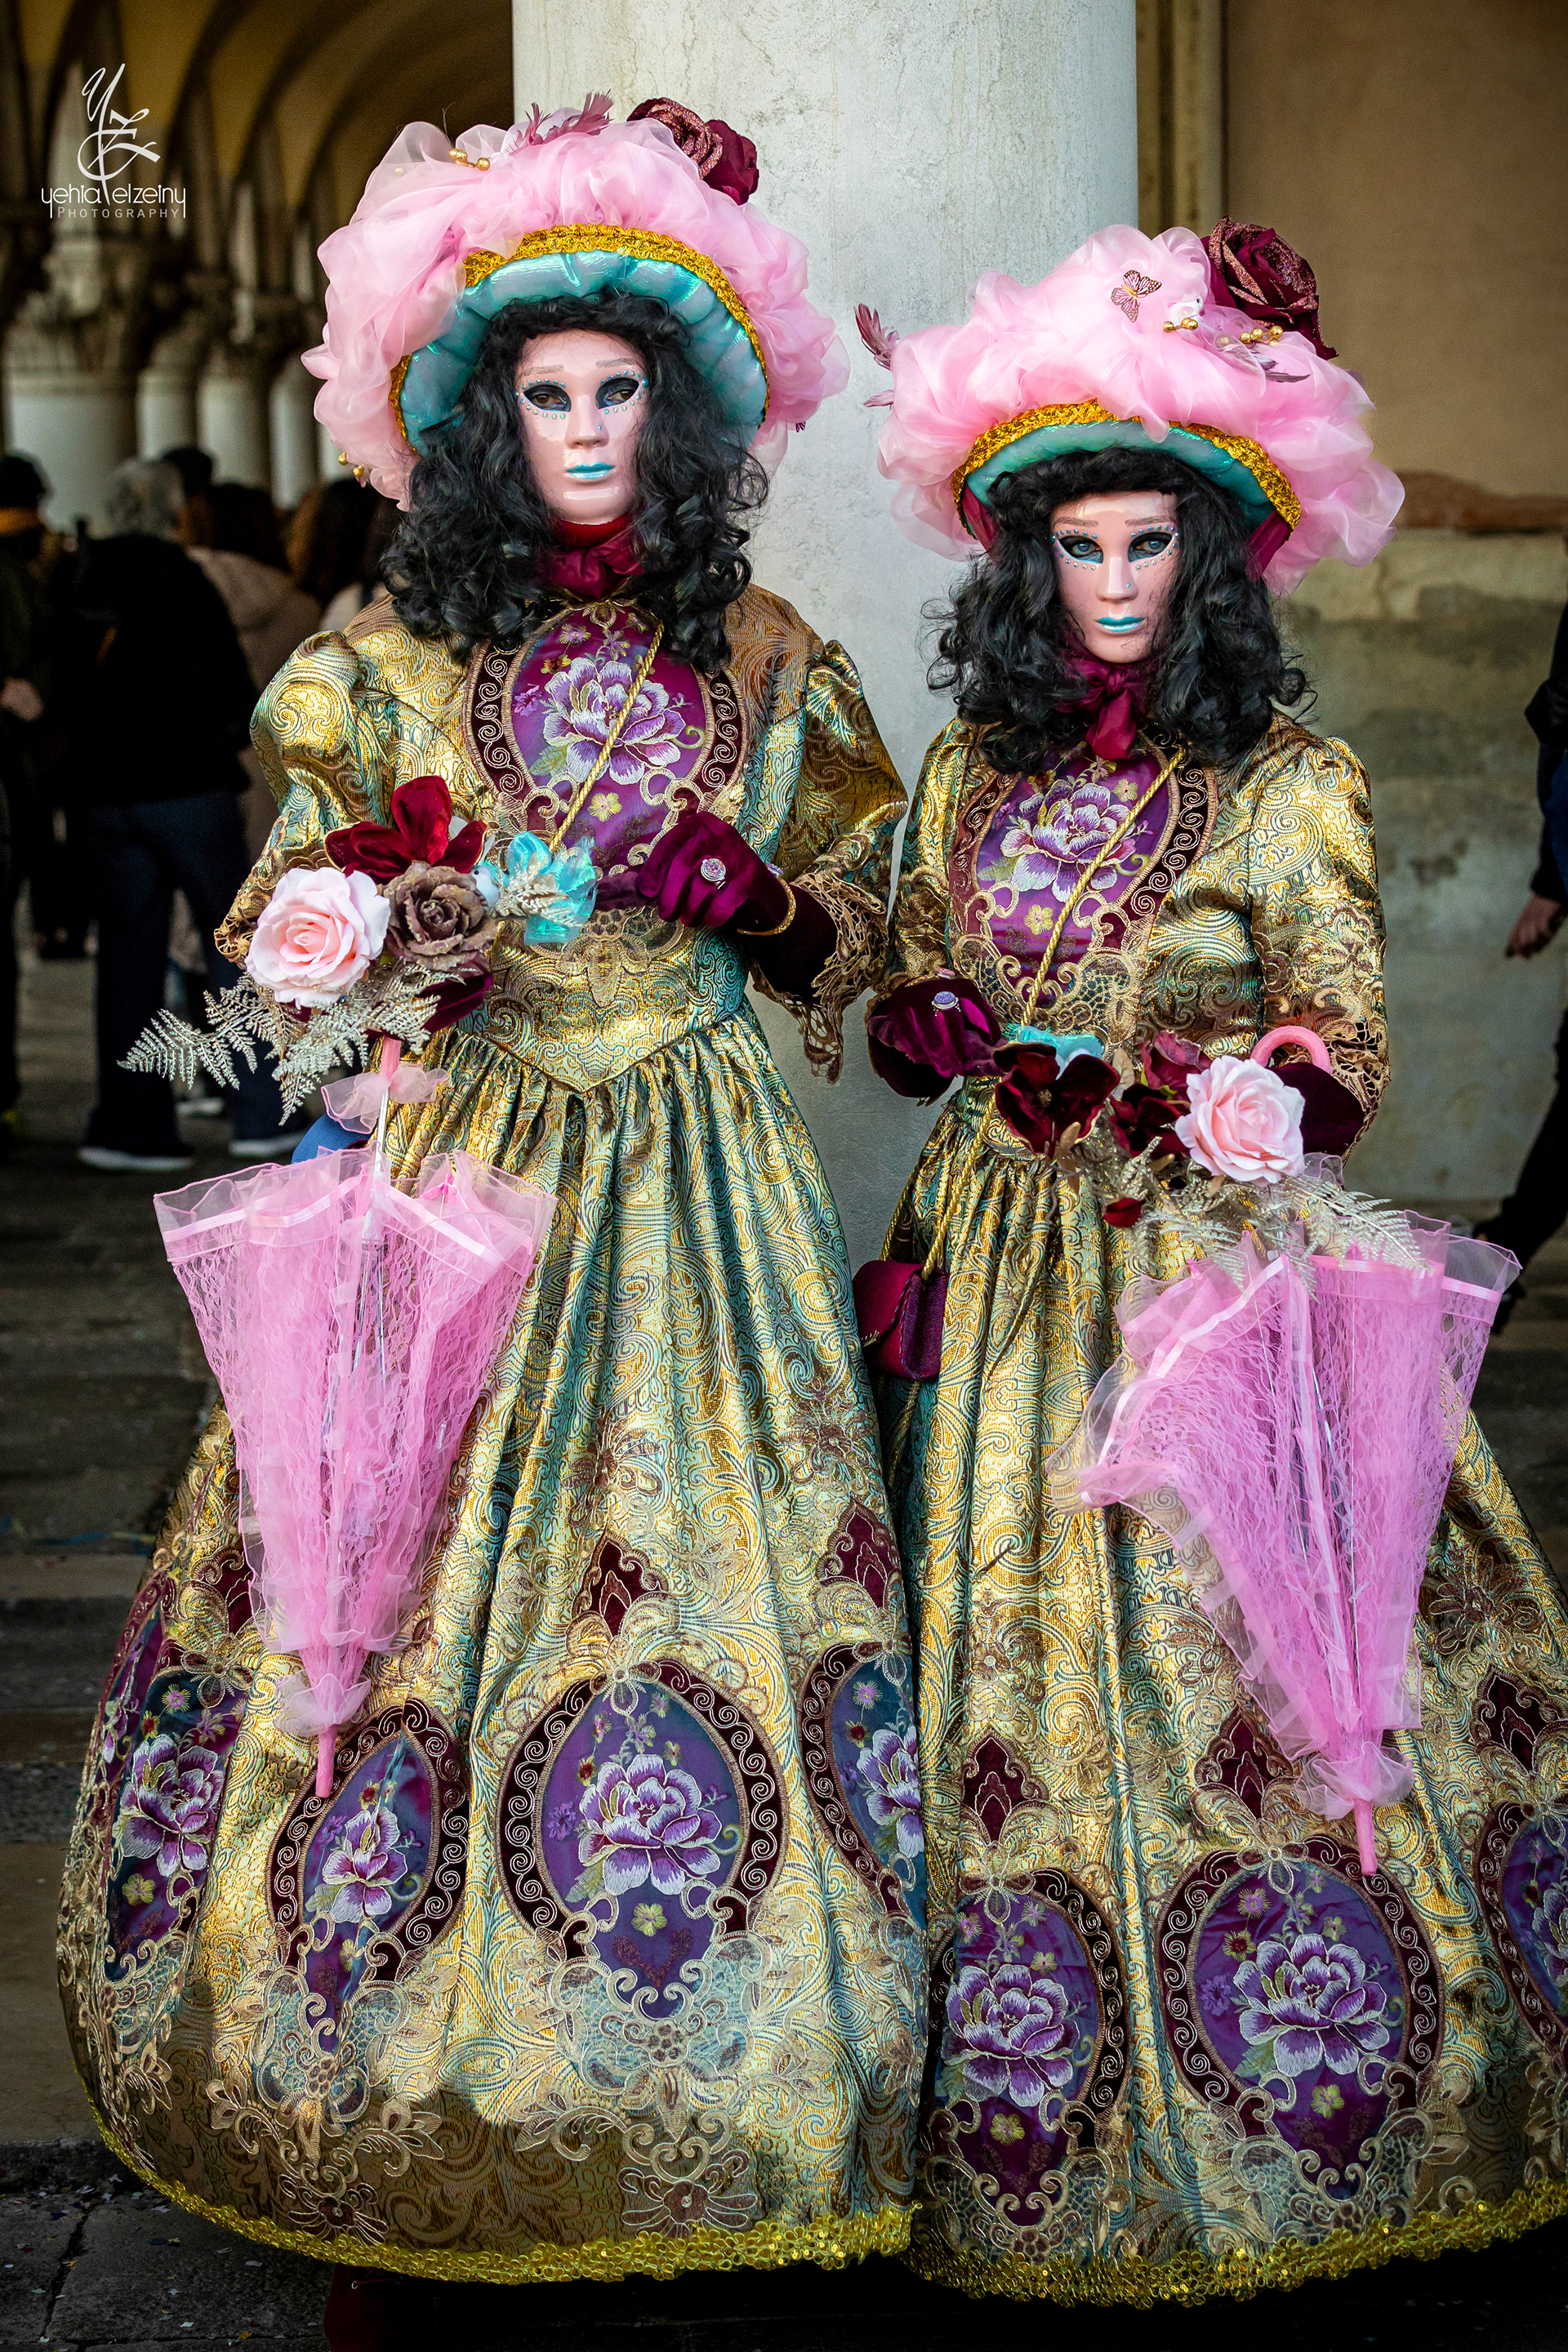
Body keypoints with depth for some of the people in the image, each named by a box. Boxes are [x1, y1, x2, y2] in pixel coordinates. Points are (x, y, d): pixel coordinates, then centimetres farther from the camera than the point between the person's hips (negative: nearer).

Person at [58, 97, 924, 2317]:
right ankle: (395, 2161, 6)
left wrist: (754, 891, -8)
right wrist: (369, 894, -11)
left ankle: (715, 2127, 10)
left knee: (716, 1563, -3)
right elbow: (284, 923, 11)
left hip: (694, 1173, 1)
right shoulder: (394, 653, 6)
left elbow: (860, 920, 13)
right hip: (456, 1155, 0)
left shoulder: (761, 654, 8)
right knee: (421, 1578, -4)